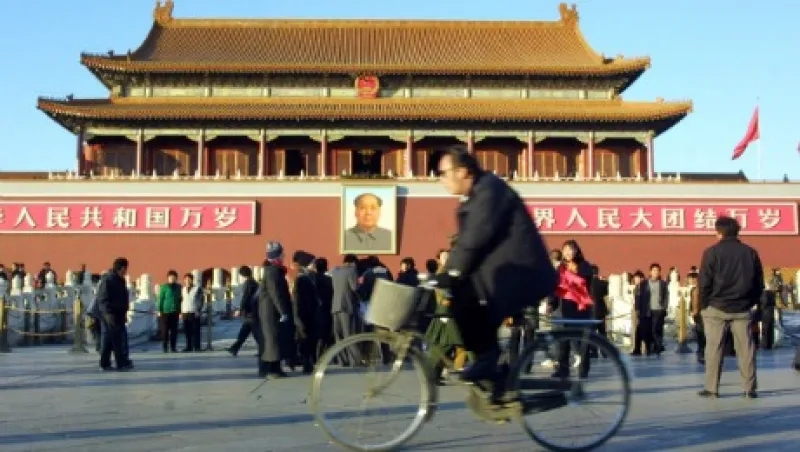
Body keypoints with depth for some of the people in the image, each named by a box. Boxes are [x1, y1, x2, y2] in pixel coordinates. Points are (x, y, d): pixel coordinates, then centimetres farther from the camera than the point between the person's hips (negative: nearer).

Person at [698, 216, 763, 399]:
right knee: (746, 348, 5)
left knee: (714, 349, 2)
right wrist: (751, 302, 16)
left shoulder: (712, 252, -5)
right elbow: (759, 283, 10)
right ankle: (749, 389, 6)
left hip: (716, 308, -3)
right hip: (742, 309, 3)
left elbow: (704, 283, -6)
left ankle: (711, 388, 2)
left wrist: (704, 305, 4)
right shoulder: (750, 252, 7)